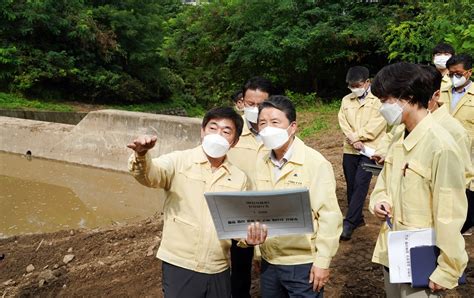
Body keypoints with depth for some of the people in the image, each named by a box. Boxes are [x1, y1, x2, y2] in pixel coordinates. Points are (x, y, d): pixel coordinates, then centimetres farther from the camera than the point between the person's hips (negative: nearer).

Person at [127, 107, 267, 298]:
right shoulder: (179, 161, -4)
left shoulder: (239, 178, 7)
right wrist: (141, 156, -43)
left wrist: (250, 235, -12)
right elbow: (150, 174, -22)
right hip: (179, 266, -3)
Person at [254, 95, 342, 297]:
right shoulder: (260, 161, 1)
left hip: (304, 264, -5)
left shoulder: (316, 163, -14)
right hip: (268, 262, 5)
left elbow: (329, 217, -13)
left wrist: (322, 262, -13)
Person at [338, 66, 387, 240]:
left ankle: (349, 223, -12)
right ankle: (358, 218, 22)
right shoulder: (346, 100, 12)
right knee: (351, 185, 8)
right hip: (350, 149, 5)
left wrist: (356, 135, -11)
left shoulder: (378, 100, -2)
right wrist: (354, 140, -12)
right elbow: (343, 122, 3)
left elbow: (376, 125, -11)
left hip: (370, 148, -5)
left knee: (361, 184, -12)